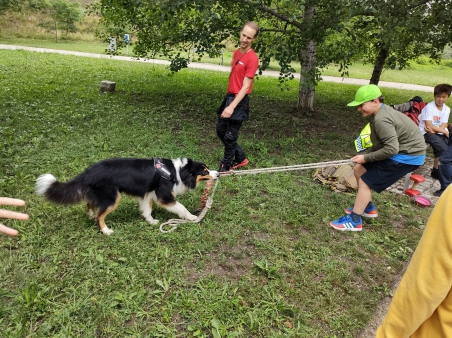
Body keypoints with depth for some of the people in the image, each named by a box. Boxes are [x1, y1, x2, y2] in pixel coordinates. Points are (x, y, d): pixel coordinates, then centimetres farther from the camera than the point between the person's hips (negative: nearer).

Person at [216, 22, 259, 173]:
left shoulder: (252, 58, -15)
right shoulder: (236, 53, 10)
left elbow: (245, 87, -20)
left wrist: (232, 106, -27)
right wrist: (229, 100, 13)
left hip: (240, 101, -9)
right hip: (229, 97, 9)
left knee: (230, 136, 0)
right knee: (220, 130, 15)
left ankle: (225, 165, 19)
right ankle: (241, 158, 27)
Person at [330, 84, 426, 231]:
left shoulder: (381, 119, -26)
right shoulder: (382, 112, 6)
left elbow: (391, 149, -29)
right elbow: (382, 144, 10)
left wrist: (366, 158, -18)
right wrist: (364, 154, -3)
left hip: (408, 155, -10)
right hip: (400, 151, 10)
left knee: (365, 182, -8)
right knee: (359, 169, 13)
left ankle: (354, 221, 1)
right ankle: (368, 207, 27)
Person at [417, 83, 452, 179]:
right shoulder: (429, 107, -13)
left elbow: (443, 127, -3)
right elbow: (429, 126, -17)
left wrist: (433, 129, -22)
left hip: (439, 132, 6)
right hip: (427, 133, -6)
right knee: (443, 149, -26)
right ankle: (435, 170, -7)